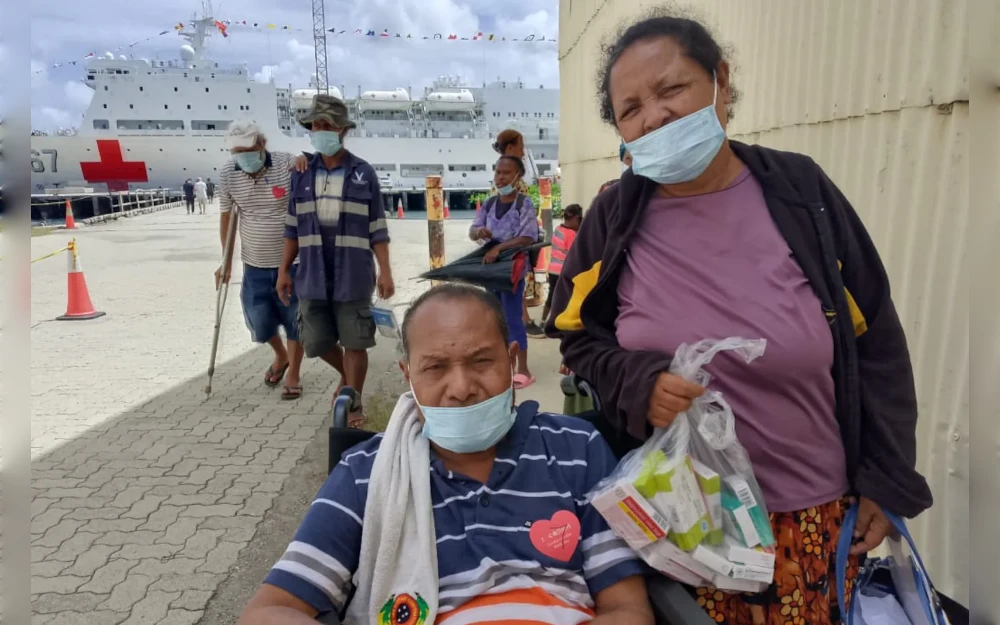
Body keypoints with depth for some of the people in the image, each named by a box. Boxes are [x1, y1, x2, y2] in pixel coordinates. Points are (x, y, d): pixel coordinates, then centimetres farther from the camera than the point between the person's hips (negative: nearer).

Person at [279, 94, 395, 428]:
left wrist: (385, 271, -5)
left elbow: (377, 229, -1)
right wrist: (284, 269, 9)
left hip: (353, 275, -3)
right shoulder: (302, 173, 7)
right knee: (316, 342, 10)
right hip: (312, 275, 3)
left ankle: (354, 403, 20)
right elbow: (293, 227, 11)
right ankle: (347, 376, 40)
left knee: (354, 342, 3)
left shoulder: (364, 173, -1)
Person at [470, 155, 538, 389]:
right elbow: (472, 231, 7)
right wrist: (479, 232, -17)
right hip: (490, 266, 6)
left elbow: (528, 238, -18)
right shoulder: (490, 203, 7)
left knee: (512, 317, -5)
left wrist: (498, 247, -26)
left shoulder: (524, 203, -10)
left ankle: (523, 370, 3)